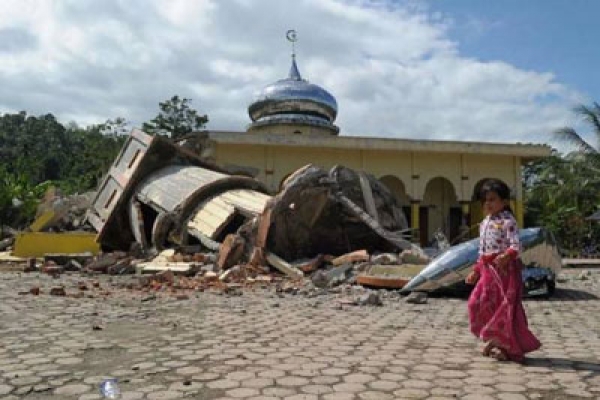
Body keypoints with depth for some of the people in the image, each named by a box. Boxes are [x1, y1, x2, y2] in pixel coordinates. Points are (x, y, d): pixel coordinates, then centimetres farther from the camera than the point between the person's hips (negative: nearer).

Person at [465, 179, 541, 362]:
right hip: (488, 270, 8)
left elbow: (516, 245, -18)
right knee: (478, 302, 2)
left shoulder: (507, 221, -8)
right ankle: (495, 340, 18)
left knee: (506, 306, -2)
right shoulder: (484, 223, 16)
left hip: (505, 268, -8)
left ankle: (509, 347, 13)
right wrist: (476, 272, 19)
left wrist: (506, 256, -37)